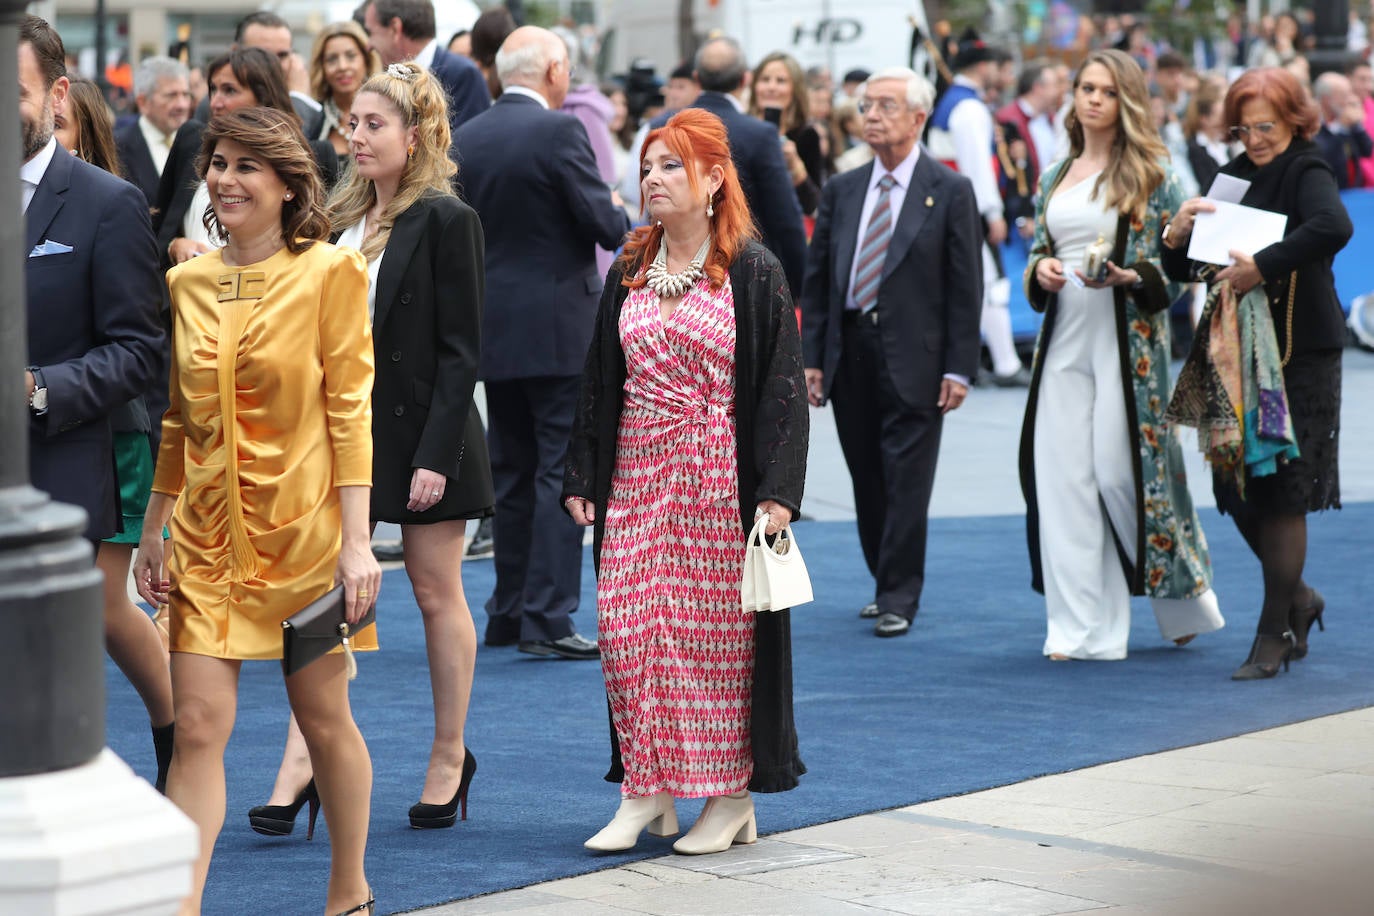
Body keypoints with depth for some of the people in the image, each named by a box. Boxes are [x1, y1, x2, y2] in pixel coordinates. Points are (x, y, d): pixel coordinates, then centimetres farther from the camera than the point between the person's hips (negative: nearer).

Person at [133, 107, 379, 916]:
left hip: (303, 528, -3)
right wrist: (152, 534, 12)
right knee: (199, 725, -5)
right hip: (208, 534, 3)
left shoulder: (329, 273, -5)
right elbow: (177, 421, 14)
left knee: (323, 716, 8)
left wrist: (356, 541, -12)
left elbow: (350, 410, -7)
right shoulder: (186, 283, 7)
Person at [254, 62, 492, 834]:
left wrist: (437, 456, -17)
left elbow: (461, 352, -12)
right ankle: (302, 761, -3)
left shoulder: (447, 221, -9)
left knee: (437, 594, 7)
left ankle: (450, 757, 20)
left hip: (422, 432, -6)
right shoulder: (342, 218, 11)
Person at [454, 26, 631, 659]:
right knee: (561, 472, -4)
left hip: (494, 329, 7)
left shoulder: (465, 139, 7)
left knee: (511, 475, 14)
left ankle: (509, 613, 20)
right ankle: (546, 619, -8)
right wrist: (625, 214, 7)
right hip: (559, 328, -7)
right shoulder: (558, 131, -13)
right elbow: (606, 225, -13)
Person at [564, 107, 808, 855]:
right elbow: (599, 383, 15)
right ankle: (647, 792, 8)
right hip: (637, 473, 4)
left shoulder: (752, 272, -4)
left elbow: (782, 386, -6)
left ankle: (730, 798, 10)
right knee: (628, 628, -1)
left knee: (719, 630, 0)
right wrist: (581, 476, 8)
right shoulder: (628, 273, 11)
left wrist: (778, 491, -13)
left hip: (720, 476, -4)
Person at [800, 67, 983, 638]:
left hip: (913, 357, -4)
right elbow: (816, 280, 11)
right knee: (867, 480, 10)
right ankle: (886, 583, 23)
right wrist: (811, 357, 4)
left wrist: (959, 367, -9)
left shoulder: (949, 192, -1)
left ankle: (899, 599, 2)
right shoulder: (841, 191, 11)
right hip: (849, 353, 4)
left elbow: (965, 287, -3)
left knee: (906, 482, -4)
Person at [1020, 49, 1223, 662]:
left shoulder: (1148, 175, -2)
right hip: (1064, 337, 5)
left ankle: (1183, 597, 17)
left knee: (1124, 467, -6)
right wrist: (1039, 269, -2)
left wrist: (1132, 278, -20)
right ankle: (1080, 628, 3)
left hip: (1126, 336, -5)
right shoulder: (1054, 178, 14)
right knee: (1062, 474, -2)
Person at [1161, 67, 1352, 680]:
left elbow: (1333, 227, -33)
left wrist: (1264, 267, -31)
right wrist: (1177, 236, -9)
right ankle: (1298, 600, 30)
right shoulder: (1233, 177, 10)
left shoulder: (1306, 173, -9)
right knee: (1239, 491, 8)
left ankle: (1273, 635, 5)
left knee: (1280, 492, -4)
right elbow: (1182, 271, 12)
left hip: (1299, 355, -6)